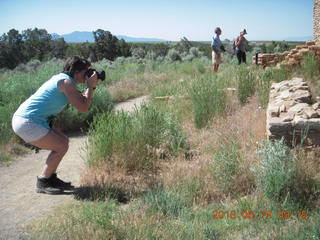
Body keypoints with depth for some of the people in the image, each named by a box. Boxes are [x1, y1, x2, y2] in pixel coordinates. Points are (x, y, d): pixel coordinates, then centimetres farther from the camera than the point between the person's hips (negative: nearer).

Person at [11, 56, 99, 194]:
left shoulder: (60, 78, 16)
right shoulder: (66, 82, -13)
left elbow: (83, 100, 24)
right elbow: (83, 108, -16)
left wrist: (91, 86, 11)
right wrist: (91, 86, -7)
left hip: (22, 119, 10)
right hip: (27, 123, -10)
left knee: (63, 141, 13)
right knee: (61, 147, -6)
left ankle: (50, 178, 21)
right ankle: (42, 183, 4)